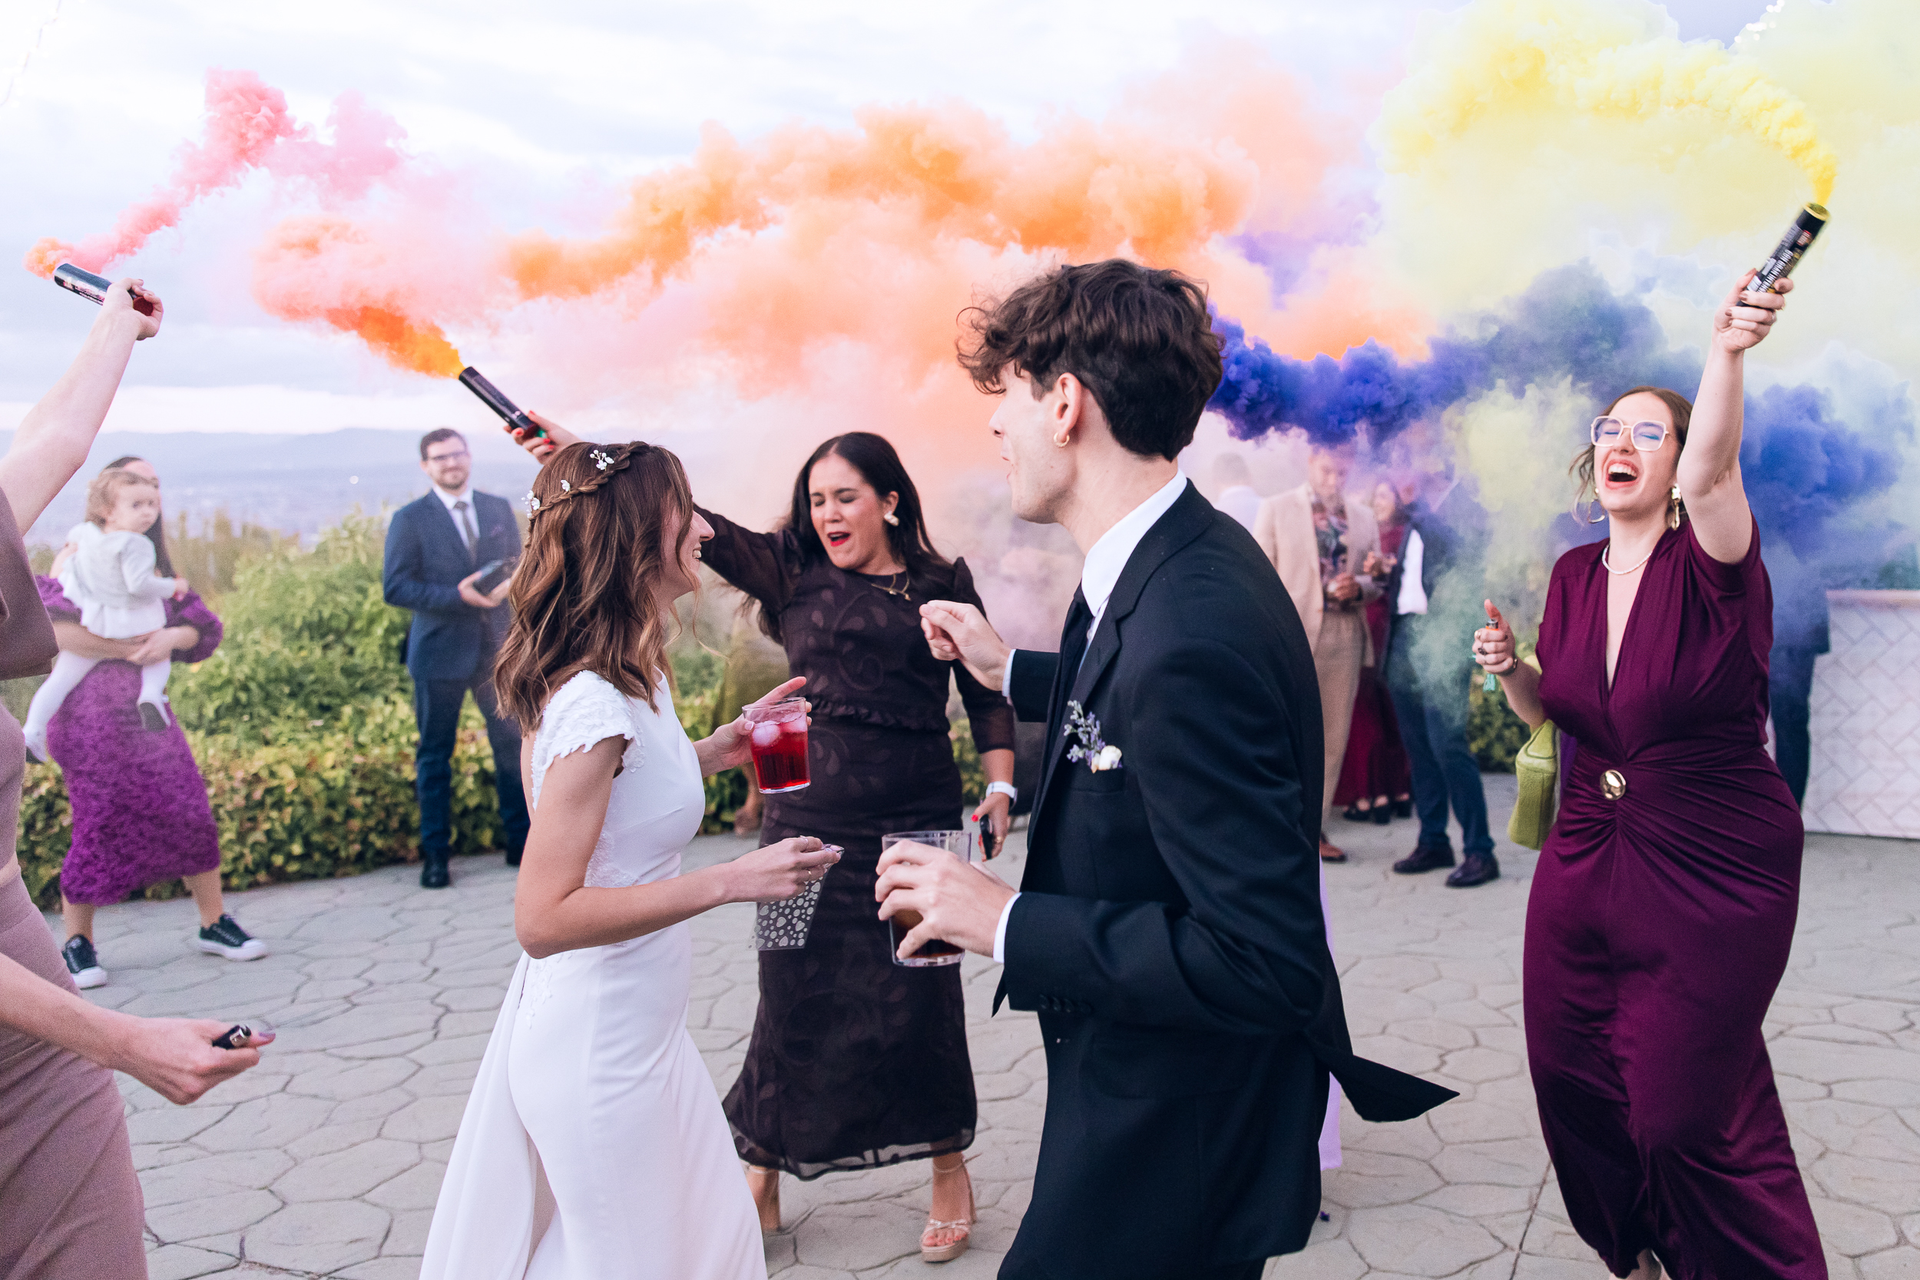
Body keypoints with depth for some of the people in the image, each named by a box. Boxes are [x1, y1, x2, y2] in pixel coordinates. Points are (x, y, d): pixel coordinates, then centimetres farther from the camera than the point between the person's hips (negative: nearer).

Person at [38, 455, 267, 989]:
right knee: (101, 823, -2)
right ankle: (76, 945, 15)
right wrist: (130, 650, -16)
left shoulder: (155, 564, 15)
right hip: (91, 714, -6)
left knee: (190, 813, 3)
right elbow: (54, 629, -18)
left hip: (146, 710, 6)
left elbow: (205, 622, 7)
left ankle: (214, 923, 15)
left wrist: (171, 636, -14)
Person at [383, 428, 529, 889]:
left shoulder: (499, 509, 10)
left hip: (496, 648, 3)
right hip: (439, 653, -3)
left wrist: (511, 583, -10)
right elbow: (395, 587, -8)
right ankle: (435, 855, 15)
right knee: (435, 755, 6)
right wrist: (457, 596, -21)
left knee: (513, 743, 5)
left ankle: (522, 843, 18)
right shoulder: (410, 519, -2)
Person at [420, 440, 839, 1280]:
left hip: (633, 1027, 9)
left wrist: (708, 754, 5)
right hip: (599, 1044, -9)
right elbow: (543, 916, -29)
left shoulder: (632, 678, 2)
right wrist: (728, 882, -29)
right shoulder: (596, 703, -26)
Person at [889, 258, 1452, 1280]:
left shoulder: (1191, 637, -33)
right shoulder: (1181, 560, -2)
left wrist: (1007, 923, -26)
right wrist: (1010, 671, 22)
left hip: (1171, 1143, -9)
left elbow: (1265, 960, -32)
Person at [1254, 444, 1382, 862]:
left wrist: (1358, 587, -7)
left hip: (1345, 636, 4)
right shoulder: (1276, 509, 4)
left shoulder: (1363, 517, 15)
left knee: (1333, 738, 6)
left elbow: (1376, 582, 17)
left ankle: (1315, 828, 16)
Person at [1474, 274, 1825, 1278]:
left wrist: (1727, 351, -53)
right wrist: (1510, 669, -8)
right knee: (1571, 1079, 14)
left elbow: (1714, 472, -36)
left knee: (1687, 1114, 2)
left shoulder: (1711, 565, -13)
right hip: (1586, 859, 6)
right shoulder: (1573, 574, 4)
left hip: (1714, 876, -6)